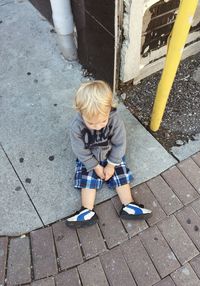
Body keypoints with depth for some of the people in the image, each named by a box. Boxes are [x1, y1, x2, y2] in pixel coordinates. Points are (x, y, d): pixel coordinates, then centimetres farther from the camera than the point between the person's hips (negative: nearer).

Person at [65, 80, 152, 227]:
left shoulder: (115, 121, -31)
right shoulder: (77, 127, -31)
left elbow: (120, 144, -17)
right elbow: (81, 151, -19)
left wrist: (111, 165, -14)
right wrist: (96, 167, -14)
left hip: (112, 155, 1)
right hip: (88, 159, 0)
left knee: (121, 175, 0)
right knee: (88, 179, -6)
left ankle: (128, 207, 8)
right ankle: (88, 212, 2)